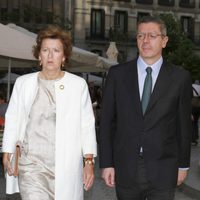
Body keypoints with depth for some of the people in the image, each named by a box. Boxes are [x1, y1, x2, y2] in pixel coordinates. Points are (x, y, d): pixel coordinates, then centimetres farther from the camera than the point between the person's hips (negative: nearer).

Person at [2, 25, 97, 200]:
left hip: (67, 165, 0)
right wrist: (7, 153, 9)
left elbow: (87, 125, 3)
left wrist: (89, 161, -1)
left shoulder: (78, 85, 3)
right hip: (32, 165, 1)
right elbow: (12, 120, 13)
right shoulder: (23, 83, 8)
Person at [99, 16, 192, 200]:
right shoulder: (117, 74, 1)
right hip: (125, 170, 1)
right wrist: (106, 163, -1)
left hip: (163, 172, -1)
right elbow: (107, 121, 2)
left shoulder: (180, 77, -1)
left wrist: (183, 164, 7)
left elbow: (184, 124, 4)